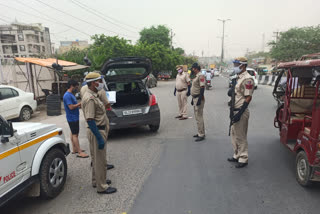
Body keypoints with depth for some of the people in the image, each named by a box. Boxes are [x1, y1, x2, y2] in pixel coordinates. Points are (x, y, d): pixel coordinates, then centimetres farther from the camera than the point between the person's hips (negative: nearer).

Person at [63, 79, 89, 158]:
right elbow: (71, 107, -25)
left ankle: (74, 149, 27)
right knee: (75, 134, -7)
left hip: (74, 118, 10)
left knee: (73, 133, 16)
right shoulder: (67, 95, -18)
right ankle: (79, 152, -3)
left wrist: (79, 105, 3)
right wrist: (80, 104, -15)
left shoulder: (71, 95, 13)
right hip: (72, 118, -10)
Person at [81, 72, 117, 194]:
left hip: (98, 130, 11)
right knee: (100, 160, 0)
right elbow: (90, 120, -26)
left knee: (96, 158, 21)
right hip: (96, 131, -11)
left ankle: (97, 181, 36)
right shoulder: (90, 98, -22)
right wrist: (100, 138, -26)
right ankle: (102, 187, 13)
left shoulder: (93, 96, 11)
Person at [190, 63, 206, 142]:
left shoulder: (200, 76, -14)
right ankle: (200, 133, 26)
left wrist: (199, 99, -26)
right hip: (195, 98, 10)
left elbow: (202, 88, -22)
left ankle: (201, 135, 0)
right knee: (197, 116, 16)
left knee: (199, 117, -7)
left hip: (199, 98, -10)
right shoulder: (196, 76, 16)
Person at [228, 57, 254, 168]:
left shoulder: (247, 79, -16)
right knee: (234, 134, 18)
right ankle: (236, 155, 33)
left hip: (241, 112, -10)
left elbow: (248, 98, -20)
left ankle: (243, 159, 14)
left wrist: (239, 113, -23)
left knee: (241, 136, 0)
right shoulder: (238, 77, 13)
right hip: (235, 110, 10)